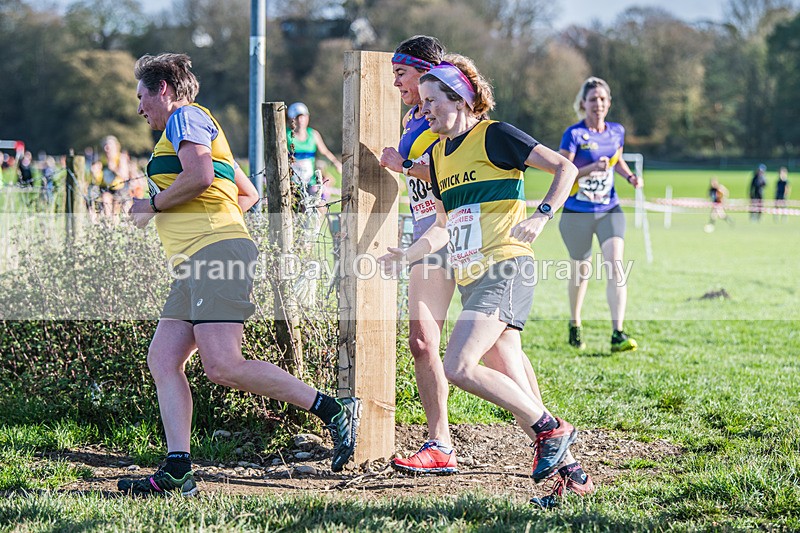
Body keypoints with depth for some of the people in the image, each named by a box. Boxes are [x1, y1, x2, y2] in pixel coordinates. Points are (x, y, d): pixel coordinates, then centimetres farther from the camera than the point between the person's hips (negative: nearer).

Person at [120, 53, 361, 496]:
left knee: (222, 366, -20)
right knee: (162, 360, 0)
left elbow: (200, 176, -18)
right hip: (197, 265, 11)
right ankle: (177, 471, -8)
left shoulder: (185, 118, 1)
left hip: (217, 249, -11)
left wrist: (152, 205, -4)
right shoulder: (201, 128, 32)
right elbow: (247, 194, 38)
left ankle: (334, 411, -16)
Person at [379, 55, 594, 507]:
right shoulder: (439, 155, 18)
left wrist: (541, 216, -17)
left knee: (459, 367, -21)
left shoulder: (493, 135, -5)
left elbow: (565, 168, -6)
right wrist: (404, 257, 15)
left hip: (505, 269, -8)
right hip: (471, 278, 8)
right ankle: (570, 470, 9)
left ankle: (551, 429, -8)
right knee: (512, 386, 3)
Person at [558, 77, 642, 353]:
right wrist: (592, 168, -30)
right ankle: (575, 325, 35)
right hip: (577, 213, -3)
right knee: (581, 272, 10)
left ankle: (618, 334, -19)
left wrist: (630, 176, 3)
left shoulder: (617, 131, 5)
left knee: (615, 266, -15)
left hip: (610, 210, 3)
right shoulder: (574, 134, -11)